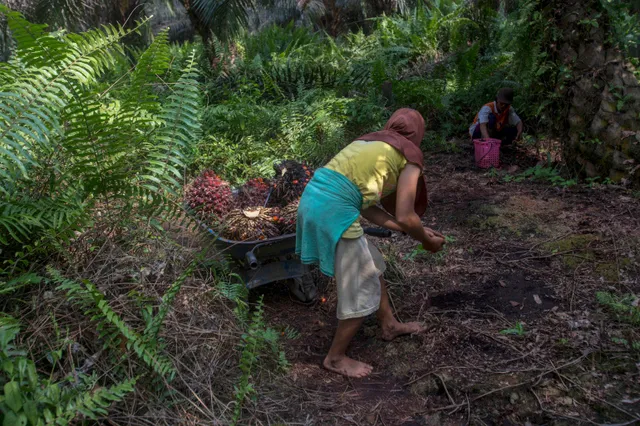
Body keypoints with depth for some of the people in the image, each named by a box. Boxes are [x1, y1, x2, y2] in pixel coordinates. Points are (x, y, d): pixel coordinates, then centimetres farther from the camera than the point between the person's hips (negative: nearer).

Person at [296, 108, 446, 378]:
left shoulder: (369, 142, 26)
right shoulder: (410, 154, 4)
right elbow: (405, 216, -2)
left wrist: (411, 231, 26)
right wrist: (427, 241, 17)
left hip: (314, 198, 9)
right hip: (334, 210, -9)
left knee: (372, 265, 26)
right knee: (363, 288, 9)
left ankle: (389, 325, 44)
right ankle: (336, 358, 24)